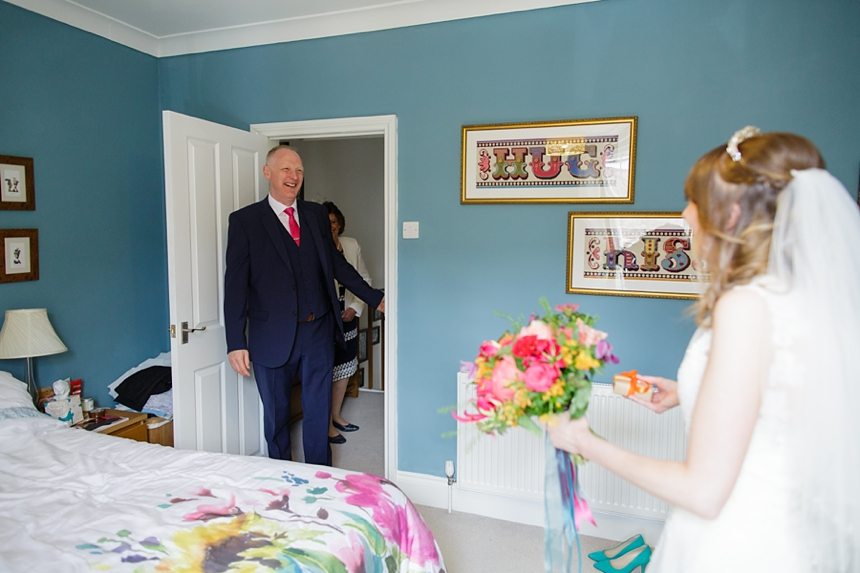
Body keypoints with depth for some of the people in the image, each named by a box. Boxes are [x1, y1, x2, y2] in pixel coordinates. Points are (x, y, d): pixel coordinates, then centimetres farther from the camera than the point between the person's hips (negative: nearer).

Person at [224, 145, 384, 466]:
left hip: (318, 332, 3)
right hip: (273, 337, -3)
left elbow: (335, 263, 17)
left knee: (318, 413, 12)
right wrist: (236, 343, -10)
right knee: (276, 415, 12)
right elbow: (235, 284, -6)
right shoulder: (245, 220, -3)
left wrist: (375, 298, 17)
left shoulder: (317, 214, 9)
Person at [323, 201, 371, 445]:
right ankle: (327, 424, 17)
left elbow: (364, 279, 8)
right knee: (326, 370, 2)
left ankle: (337, 415, 34)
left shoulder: (352, 245, 2)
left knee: (345, 365, 16)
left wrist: (356, 307, -3)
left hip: (347, 315, 6)